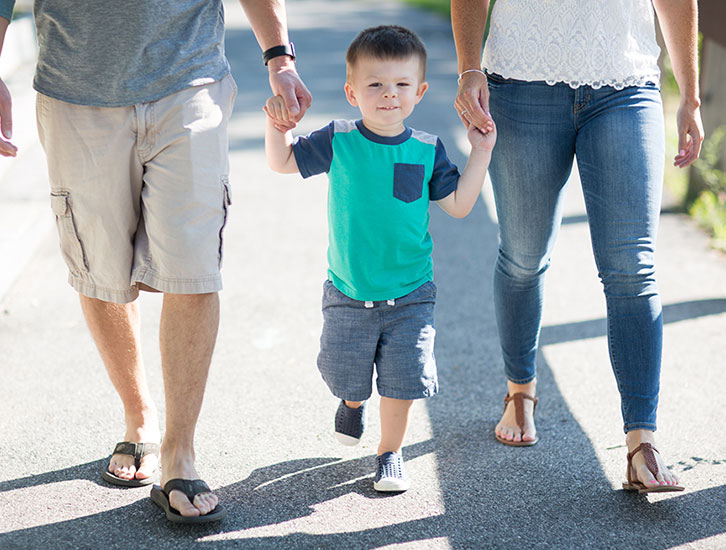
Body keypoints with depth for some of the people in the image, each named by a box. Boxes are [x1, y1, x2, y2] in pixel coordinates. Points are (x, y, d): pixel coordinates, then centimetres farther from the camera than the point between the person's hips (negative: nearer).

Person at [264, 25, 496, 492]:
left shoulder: (427, 150, -3)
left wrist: (481, 153, -6)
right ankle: (354, 402, 50)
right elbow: (282, 162, 3)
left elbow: (459, 205, 1)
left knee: (403, 379, 1)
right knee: (346, 377, 13)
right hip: (348, 295, 0)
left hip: (410, 296, 0)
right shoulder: (338, 142, -7)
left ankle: (391, 451, 24)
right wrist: (277, 126, -15)